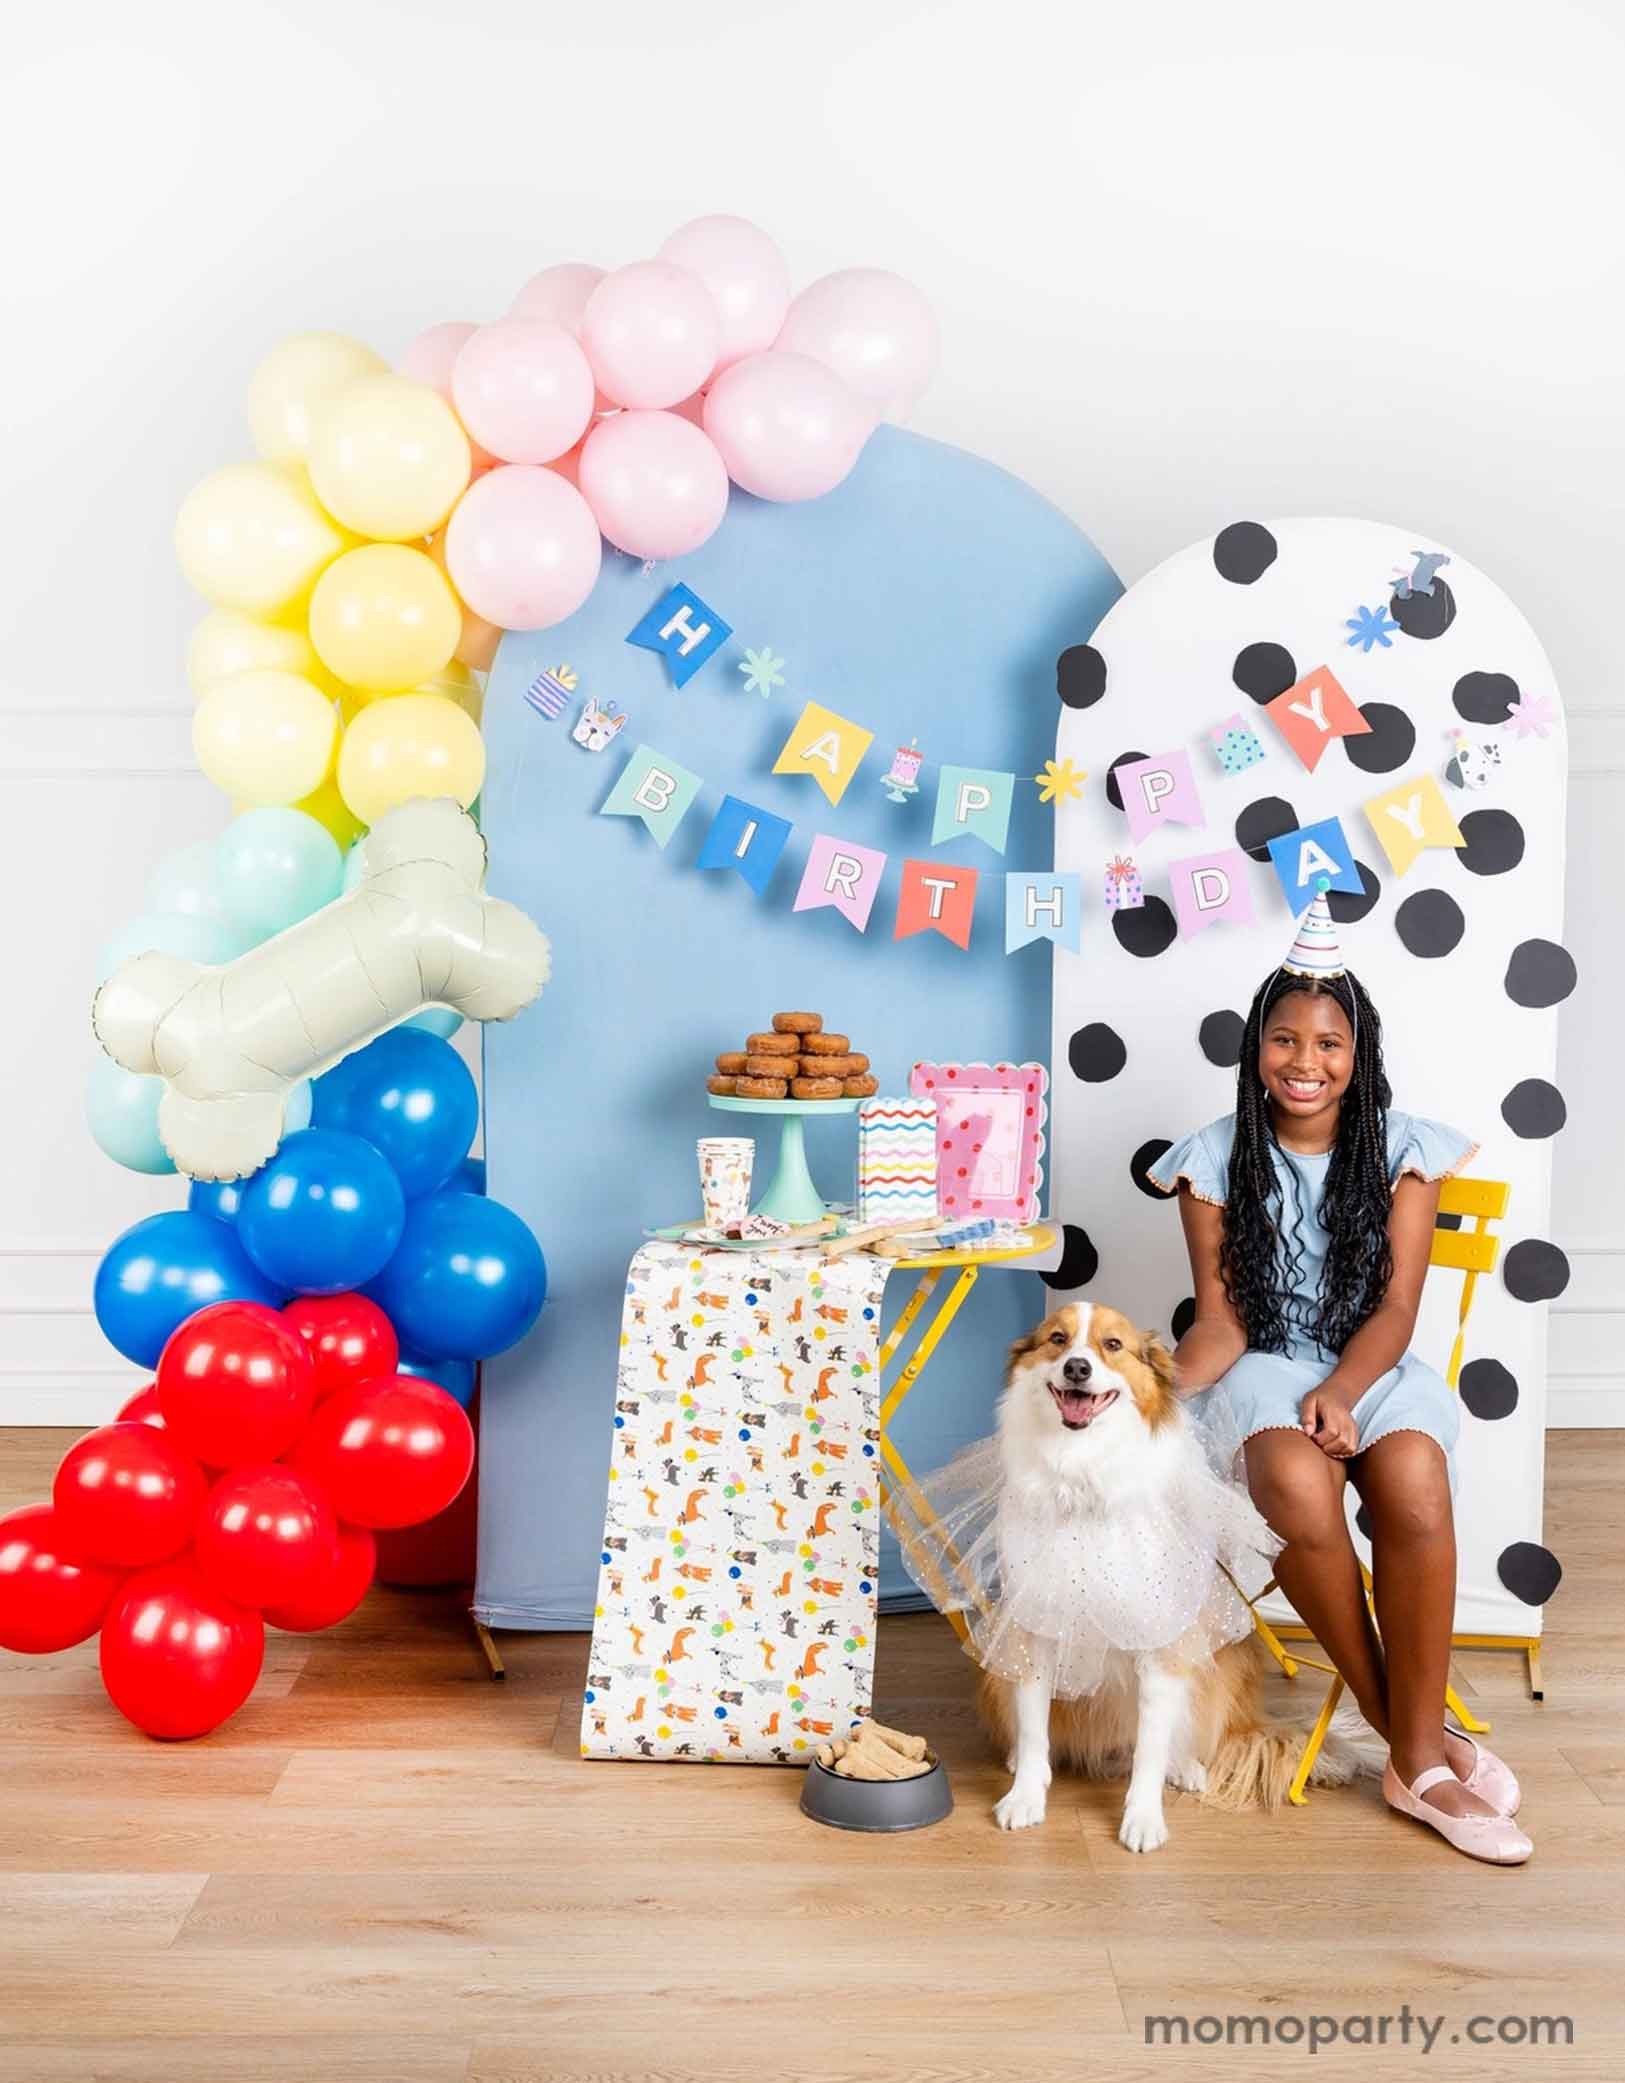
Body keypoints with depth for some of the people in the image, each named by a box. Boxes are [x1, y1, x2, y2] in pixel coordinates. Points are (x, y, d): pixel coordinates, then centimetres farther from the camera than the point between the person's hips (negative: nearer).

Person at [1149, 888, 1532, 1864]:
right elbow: (1223, 1315, -1)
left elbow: (1397, 1307, -4)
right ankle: (1418, 1734, -15)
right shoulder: (1217, 1157, 2)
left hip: (1373, 1366, 1)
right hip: (1265, 1369, 0)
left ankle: (1416, 1760, -19)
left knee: (1413, 1483, -33)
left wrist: (1342, 1392, -22)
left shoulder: (1403, 1149, 2)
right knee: (1300, 1484, -34)